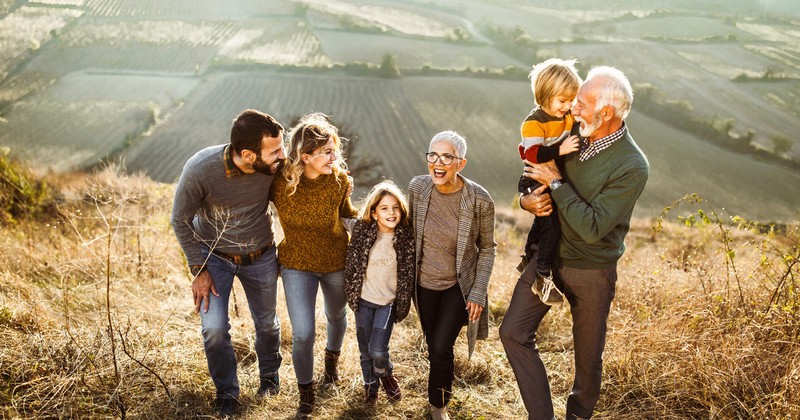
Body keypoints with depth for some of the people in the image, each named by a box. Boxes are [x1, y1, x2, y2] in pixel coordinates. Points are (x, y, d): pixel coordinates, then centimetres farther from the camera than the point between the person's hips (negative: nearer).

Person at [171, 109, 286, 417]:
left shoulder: (277, 163, -27)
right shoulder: (199, 169, -31)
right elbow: (180, 220, -14)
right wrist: (198, 270, -11)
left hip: (260, 256, 2)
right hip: (213, 254, -2)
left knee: (267, 323, 16)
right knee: (214, 328, -7)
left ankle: (269, 375, 47)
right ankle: (226, 393, 22)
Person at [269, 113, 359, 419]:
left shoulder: (339, 179, -18)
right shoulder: (280, 179, -22)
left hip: (336, 261, 2)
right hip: (296, 264, -1)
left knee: (337, 316, 24)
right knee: (302, 334, -5)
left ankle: (332, 357, 59)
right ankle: (305, 393, 23)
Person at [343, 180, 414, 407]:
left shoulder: (406, 237, -13)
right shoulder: (362, 231, -13)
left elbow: (410, 271, -1)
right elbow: (352, 264, -1)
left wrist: (404, 302, 2)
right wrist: (351, 294, 4)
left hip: (388, 302, -1)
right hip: (364, 300, 1)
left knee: (378, 350, -8)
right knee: (366, 350, 13)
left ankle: (386, 375, 26)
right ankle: (370, 385, 39)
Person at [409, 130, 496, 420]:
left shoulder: (480, 200, -20)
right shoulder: (417, 187, -13)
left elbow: (487, 249, -7)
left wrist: (478, 293, -10)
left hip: (459, 285, -3)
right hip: (424, 283, 3)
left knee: (441, 347, -9)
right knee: (434, 346, 15)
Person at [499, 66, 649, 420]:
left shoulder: (632, 167, -22)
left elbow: (592, 227, -28)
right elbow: (534, 175, 11)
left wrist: (556, 183, -23)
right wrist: (527, 199, -12)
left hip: (591, 271, -5)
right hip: (549, 254, 5)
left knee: (588, 356, 13)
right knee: (513, 331, -3)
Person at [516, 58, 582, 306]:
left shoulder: (570, 116, 3)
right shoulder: (534, 123, -20)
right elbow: (533, 154, -30)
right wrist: (559, 150, -40)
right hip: (536, 181, -9)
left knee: (544, 221, 23)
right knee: (552, 222, -20)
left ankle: (528, 259, 44)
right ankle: (543, 278, -12)